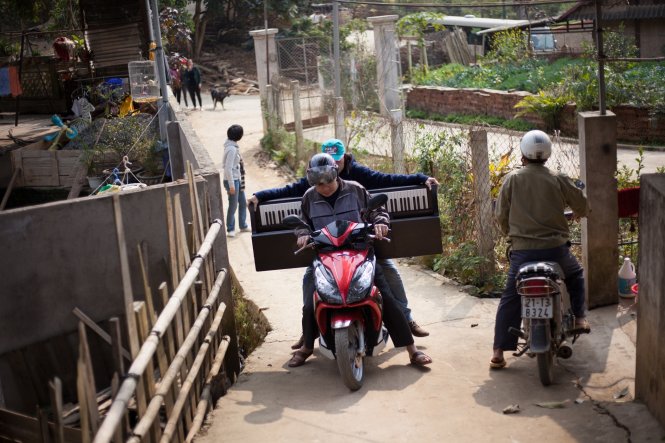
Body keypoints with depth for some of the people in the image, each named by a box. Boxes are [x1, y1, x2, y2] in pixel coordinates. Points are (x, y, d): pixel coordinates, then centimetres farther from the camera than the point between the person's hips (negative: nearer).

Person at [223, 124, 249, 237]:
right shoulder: (232, 149, -22)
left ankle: (243, 226, 29)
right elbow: (228, 168, -24)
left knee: (242, 203, 17)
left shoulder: (233, 146, 6)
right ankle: (230, 229, 14)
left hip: (237, 179, 9)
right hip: (232, 180, -9)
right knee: (233, 205, 2)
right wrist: (231, 185, -22)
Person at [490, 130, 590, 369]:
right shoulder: (558, 180, 0)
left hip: (522, 250, 0)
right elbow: (582, 208, 9)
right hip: (556, 248, 0)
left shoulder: (512, 180, -1)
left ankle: (499, 352, 4)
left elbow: (501, 215, 4)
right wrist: (579, 189, 33)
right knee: (576, 275, 31)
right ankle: (579, 318, 23)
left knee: (510, 299, 9)